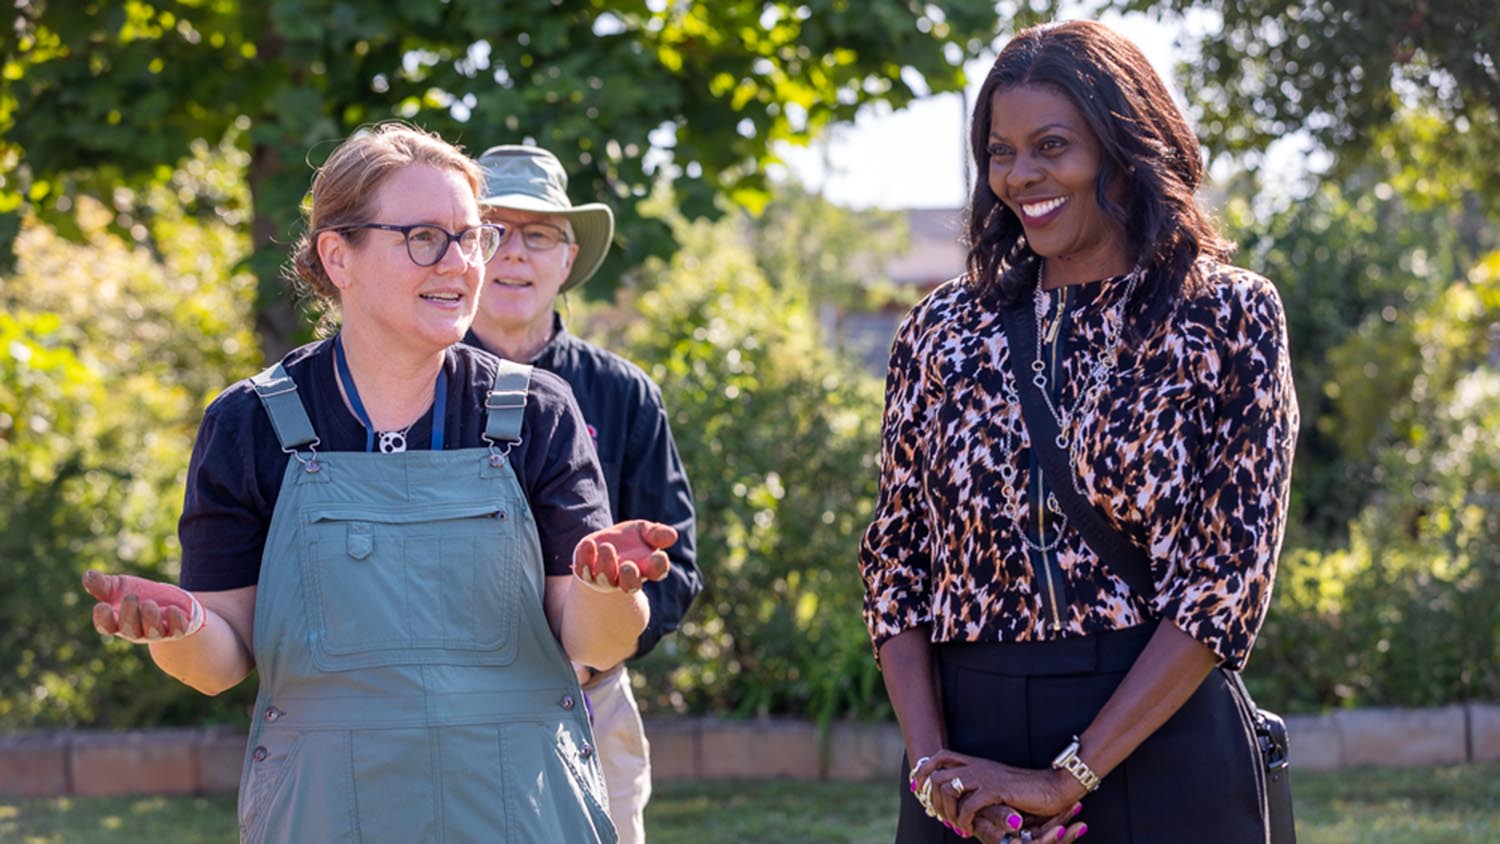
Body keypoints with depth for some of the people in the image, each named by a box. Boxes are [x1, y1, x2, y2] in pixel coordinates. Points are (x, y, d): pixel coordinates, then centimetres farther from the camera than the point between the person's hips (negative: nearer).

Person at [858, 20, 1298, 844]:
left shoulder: (1229, 318, -2)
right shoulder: (941, 331, 7)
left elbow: (1227, 576, -9)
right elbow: (894, 563, 7)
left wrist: (1069, 777, -14)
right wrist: (930, 761, -9)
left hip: (1159, 752, -3)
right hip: (970, 739, 3)